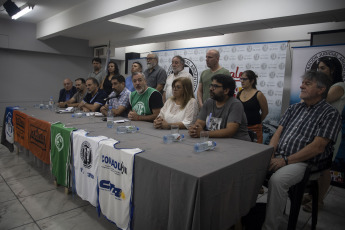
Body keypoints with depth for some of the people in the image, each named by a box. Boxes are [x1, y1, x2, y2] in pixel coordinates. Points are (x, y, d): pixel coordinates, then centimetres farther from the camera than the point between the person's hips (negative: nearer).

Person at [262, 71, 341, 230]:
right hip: (278, 158, 6)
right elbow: (278, 133, 12)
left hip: (303, 162, -6)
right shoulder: (294, 108, 18)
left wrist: (286, 160, -16)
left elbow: (318, 147, -12)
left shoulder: (330, 114, -1)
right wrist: (269, 155, -5)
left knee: (276, 180, -33)